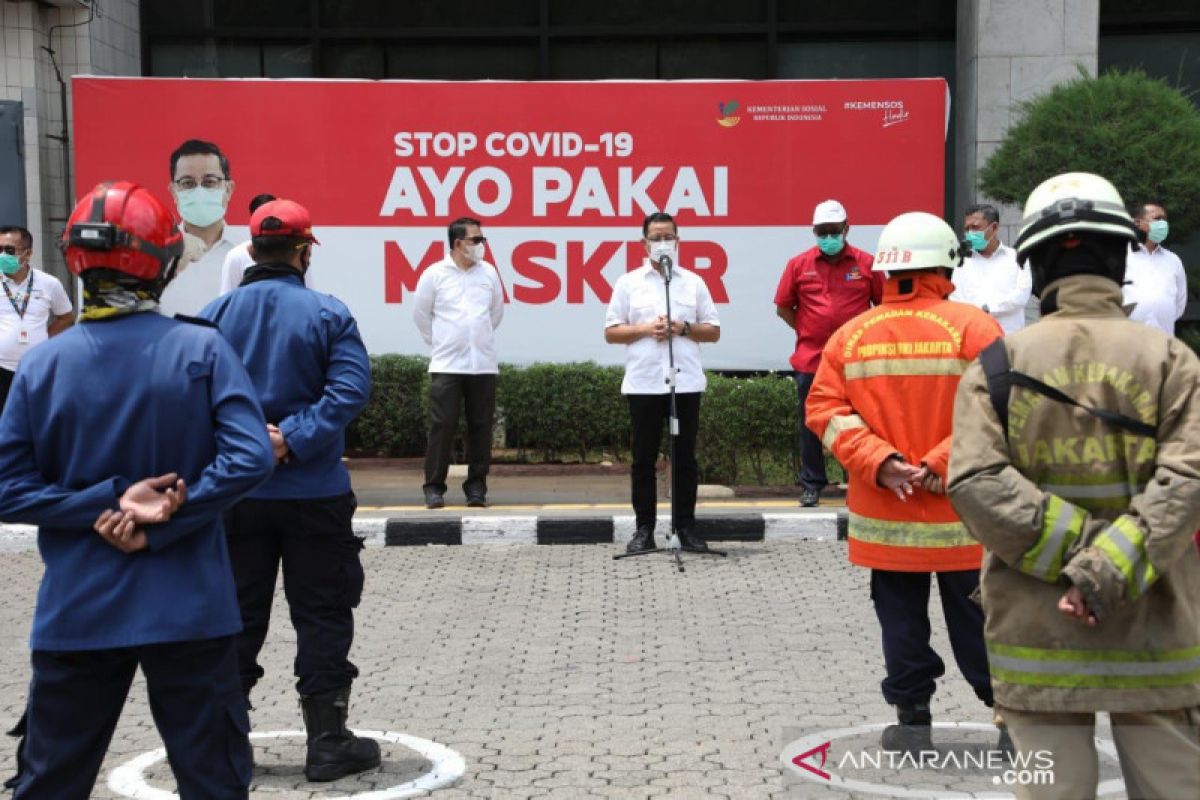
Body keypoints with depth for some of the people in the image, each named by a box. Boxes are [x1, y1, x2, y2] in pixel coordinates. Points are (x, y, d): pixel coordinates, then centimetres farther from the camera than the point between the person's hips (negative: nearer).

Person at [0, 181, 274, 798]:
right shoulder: (203, 350, -9)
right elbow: (250, 458, -17)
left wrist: (108, 502, -8)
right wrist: (160, 529, -13)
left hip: (76, 614, 2)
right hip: (189, 610, -2)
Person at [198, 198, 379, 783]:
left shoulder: (214, 315, 1)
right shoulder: (328, 313, -7)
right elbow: (351, 388, -18)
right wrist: (291, 441, -19)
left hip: (235, 493, 3)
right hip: (314, 493, -3)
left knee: (236, 616, 13)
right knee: (321, 617, 6)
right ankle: (327, 744, 11)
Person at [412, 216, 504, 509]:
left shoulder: (489, 273, 5)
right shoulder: (434, 274, -3)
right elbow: (421, 314, 7)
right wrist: (439, 342, 11)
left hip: (483, 364, 3)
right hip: (446, 364, -3)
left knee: (481, 427, 4)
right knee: (442, 425, -4)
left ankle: (476, 486, 12)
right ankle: (434, 486, 5)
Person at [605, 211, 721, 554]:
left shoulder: (694, 282, 9)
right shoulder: (629, 283, 6)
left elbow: (713, 331, 8)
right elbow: (611, 332, 4)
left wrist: (683, 328, -9)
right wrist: (645, 329, -11)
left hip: (686, 382, 1)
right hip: (643, 383, -1)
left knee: (685, 457, 4)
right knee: (644, 458, 4)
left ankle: (686, 526, 11)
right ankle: (644, 528, 11)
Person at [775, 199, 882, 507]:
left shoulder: (866, 263, -1)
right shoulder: (799, 265, 2)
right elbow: (783, 307, 10)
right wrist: (807, 331, 4)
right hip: (810, 361, 1)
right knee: (811, 424, 7)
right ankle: (811, 485, 17)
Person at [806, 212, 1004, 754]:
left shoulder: (851, 335, 0)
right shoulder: (973, 327, -9)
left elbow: (825, 409, -4)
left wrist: (879, 462, -10)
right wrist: (942, 465, -16)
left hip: (884, 516, 2)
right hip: (963, 514, -2)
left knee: (902, 622, 12)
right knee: (978, 622, 10)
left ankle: (912, 720, 17)